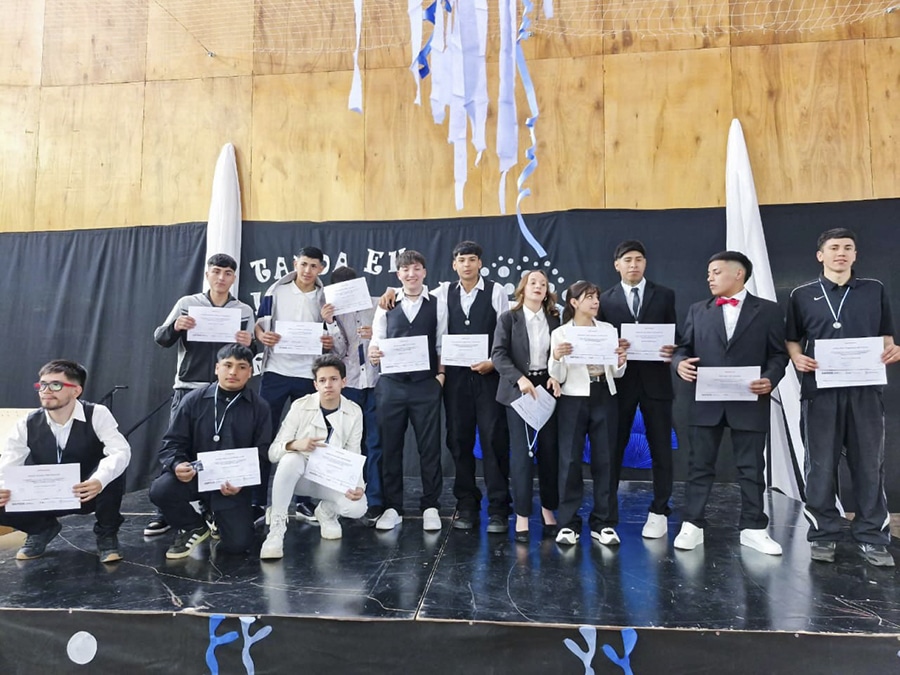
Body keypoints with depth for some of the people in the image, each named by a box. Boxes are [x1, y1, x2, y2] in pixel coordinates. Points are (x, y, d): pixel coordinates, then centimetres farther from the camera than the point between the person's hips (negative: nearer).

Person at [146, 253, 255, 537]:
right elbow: (161, 339, 2)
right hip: (187, 388, 0)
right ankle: (165, 512, 13)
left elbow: (249, 353, 8)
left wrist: (249, 344, -15)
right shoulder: (187, 303, 4)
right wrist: (175, 327, -19)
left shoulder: (245, 311, 6)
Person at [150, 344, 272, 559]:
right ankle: (194, 527, 4)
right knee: (160, 490, -29)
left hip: (233, 483, -1)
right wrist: (177, 465, -22)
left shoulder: (259, 408, -2)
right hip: (193, 475, 1)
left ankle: (219, 519, 26)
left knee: (238, 543, -13)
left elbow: (261, 454, -2)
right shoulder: (194, 400, -1)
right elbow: (172, 442, 1)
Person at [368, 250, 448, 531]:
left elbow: (443, 345, 4)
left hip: (426, 384, -1)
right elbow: (376, 340, 6)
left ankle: (430, 507, 17)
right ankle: (392, 507, 19)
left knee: (429, 447, 3)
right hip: (391, 384, 1)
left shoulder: (438, 305, 6)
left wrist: (441, 374, -7)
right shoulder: (386, 306, 9)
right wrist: (373, 353, -15)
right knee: (390, 447, 6)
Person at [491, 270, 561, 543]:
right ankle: (522, 515, 9)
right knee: (521, 451, -1)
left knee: (549, 450, 7)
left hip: (547, 388, 3)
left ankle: (548, 509, 23)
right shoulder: (508, 318, 0)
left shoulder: (554, 320, 9)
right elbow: (498, 354, -10)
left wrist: (557, 377, -12)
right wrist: (519, 379, -22)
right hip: (518, 389, -3)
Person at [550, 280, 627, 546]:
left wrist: (621, 362, -11)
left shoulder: (608, 329, 8)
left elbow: (616, 374, 11)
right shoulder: (560, 333, 1)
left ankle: (603, 523, 17)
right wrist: (556, 358, -22)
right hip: (573, 400, -2)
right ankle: (568, 524, 10)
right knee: (570, 460, -1)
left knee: (605, 460, 5)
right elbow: (558, 378, -3)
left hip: (604, 399, 3)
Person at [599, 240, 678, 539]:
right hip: (619, 380, 0)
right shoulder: (605, 299, 5)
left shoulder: (664, 295, 7)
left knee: (660, 448, 7)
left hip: (655, 380, 1)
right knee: (613, 447, 7)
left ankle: (659, 512, 20)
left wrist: (671, 350, -14)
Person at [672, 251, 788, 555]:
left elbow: (779, 354, 3)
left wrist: (770, 379, -14)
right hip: (707, 401, 2)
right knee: (699, 466, 6)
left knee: (751, 468, 8)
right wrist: (680, 363, -12)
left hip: (750, 402, -1)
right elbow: (683, 347, 10)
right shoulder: (698, 310, 10)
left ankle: (753, 529, 22)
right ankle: (692, 525, 14)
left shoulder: (768, 310, 5)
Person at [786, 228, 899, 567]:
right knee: (821, 466, 5)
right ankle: (823, 536, 16)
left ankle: (872, 538, 19)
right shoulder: (802, 295, 7)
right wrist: (797, 358, -10)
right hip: (820, 391, -1)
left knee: (869, 464, 6)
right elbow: (792, 339, 10)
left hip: (865, 390, 1)